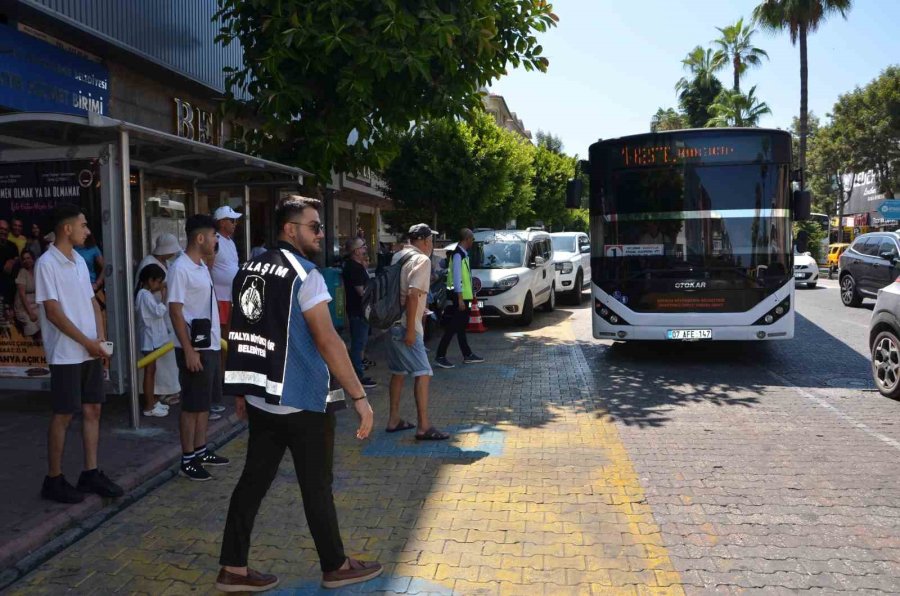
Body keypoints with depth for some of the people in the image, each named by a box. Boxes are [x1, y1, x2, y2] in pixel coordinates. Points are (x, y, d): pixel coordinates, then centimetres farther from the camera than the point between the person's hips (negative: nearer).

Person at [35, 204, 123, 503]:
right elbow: (53, 312, -16)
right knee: (63, 414, 0)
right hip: (66, 354, -7)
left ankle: (90, 473, 18)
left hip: (91, 352, 7)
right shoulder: (47, 264, -13)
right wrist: (87, 342, -14)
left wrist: (100, 337, 0)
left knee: (93, 409, 9)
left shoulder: (79, 260, 11)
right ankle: (53, 479, 12)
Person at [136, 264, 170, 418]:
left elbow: (158, 312, 15)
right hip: (149, 338, -10)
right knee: (149, 371, -4)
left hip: (153, 337, 10)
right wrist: (163, 296, -15)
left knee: (152, 370, 15)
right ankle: (149, 407, 1)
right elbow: (159, 312, -22)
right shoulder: (145, 295, -17)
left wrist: (161, 295, 7)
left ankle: (152, 401, 23)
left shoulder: (148, 294, 13)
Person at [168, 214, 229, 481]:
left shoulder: (202, 266, 12)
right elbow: (175, 311, -19)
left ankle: (201, 451, 26)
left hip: (210, 346, 9)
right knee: (192, 405, -1)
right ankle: (187, 459, 9)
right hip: (194, 348, -9)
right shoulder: (180, 268, -16)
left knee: (205, 402, 16)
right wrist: (188, 350, -21)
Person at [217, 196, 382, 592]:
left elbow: (242, 334, 14)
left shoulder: (248, 271, 8)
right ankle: (335, 567, 21)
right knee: (316, 487, 6)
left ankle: (233, 569, 19)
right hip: (301, 401, -7)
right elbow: (327, 341, -22)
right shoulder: (304, 275, -16)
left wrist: (241, 390, 22)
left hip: (262, 398, 7)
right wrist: (359, 397, -20)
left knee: (253, 481, 13)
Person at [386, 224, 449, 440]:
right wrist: (410, 330, -22)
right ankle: (423, 427, -8)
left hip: (392, 322, 9)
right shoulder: (422, 260, -11)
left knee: (398, 371, 17)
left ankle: (394, 420, 23)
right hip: (405, 325, -9)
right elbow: (412, 295, -21)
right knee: (423, 373, -7)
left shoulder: (398, 257, 13)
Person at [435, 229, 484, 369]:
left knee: (461, 327, 15)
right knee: (453, 327, -7)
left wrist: (471, 293, 22)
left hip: (464, 296, 10)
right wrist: (460, 298, -23)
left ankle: (468, 355, 23)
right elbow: (456, 277, -22)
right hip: (459, 297, -10)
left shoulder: (463, 254, 13)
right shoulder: (458, 255, -18)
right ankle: (440, 356, -4)